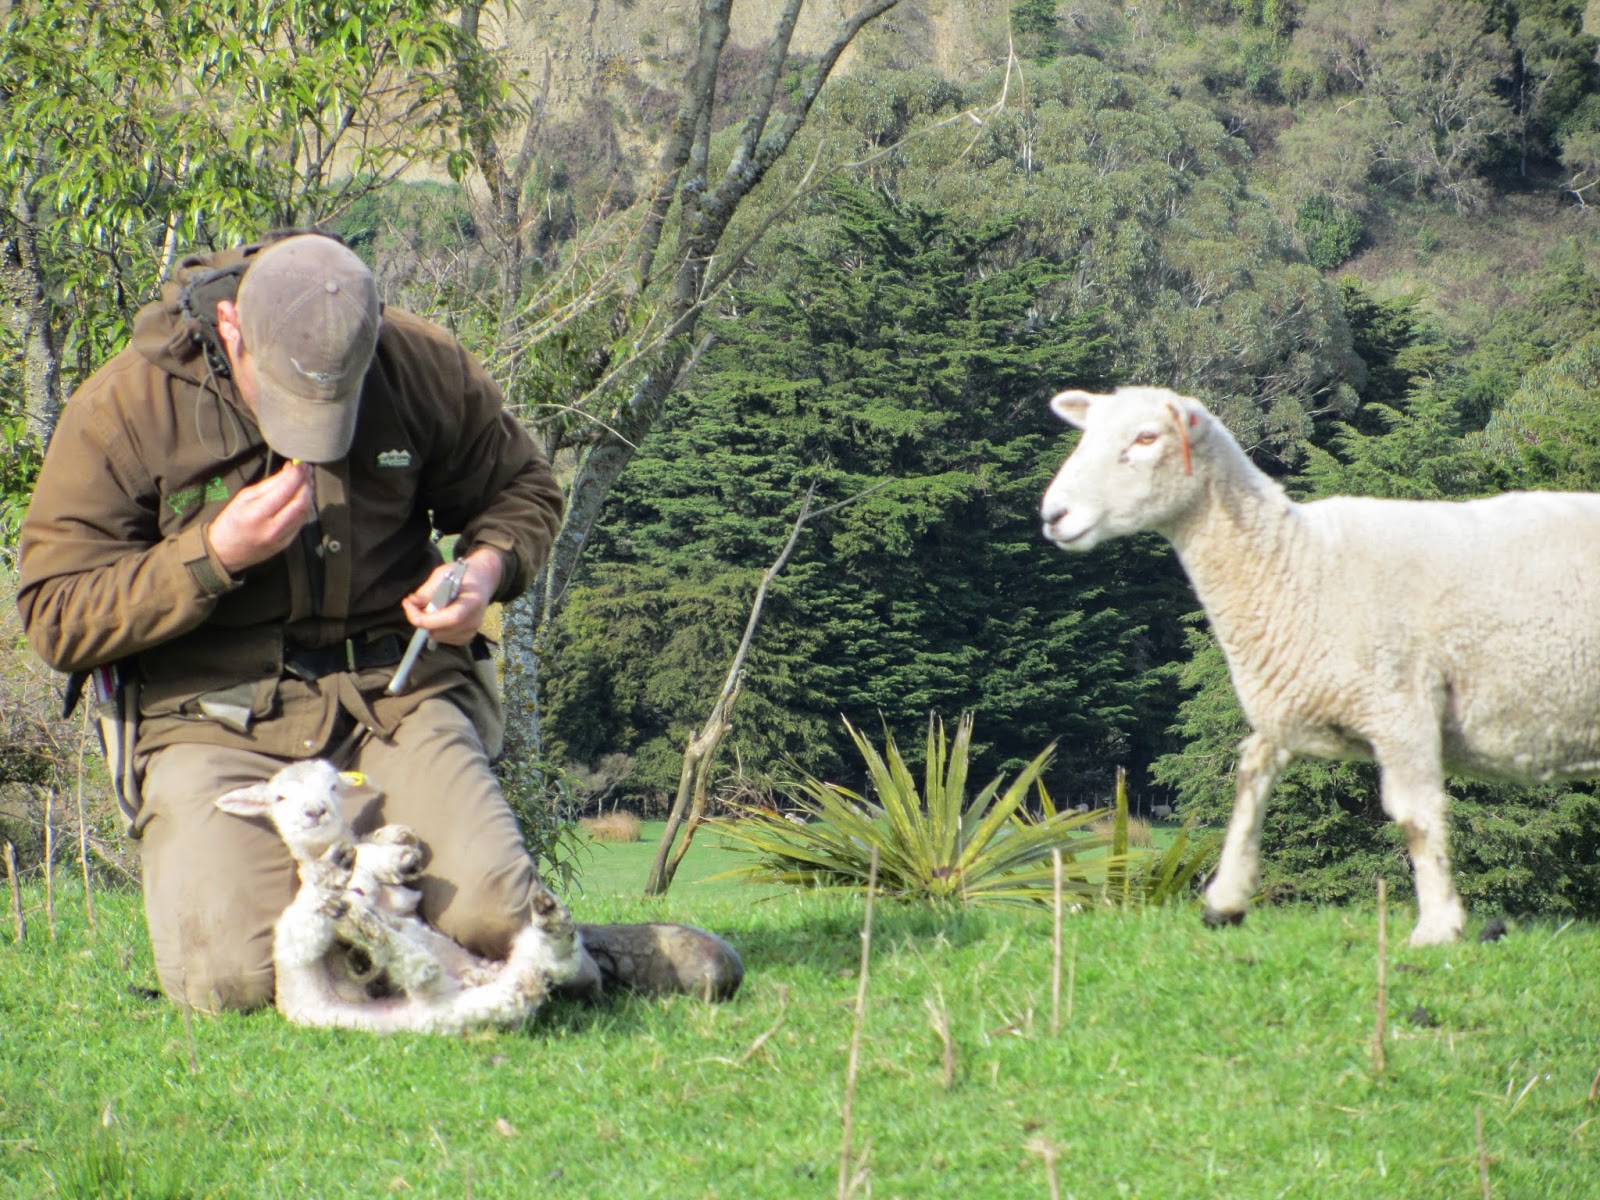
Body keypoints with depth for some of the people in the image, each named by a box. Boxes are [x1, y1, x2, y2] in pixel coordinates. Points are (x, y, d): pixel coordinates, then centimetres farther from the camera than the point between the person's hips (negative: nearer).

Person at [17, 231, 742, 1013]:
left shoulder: (422, 367, 2)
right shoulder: (120, 411, -6)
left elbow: (522, 488, 19)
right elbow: (56, 619, -6)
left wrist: (485, 569, -4)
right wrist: (214, 554, -18)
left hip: (395, 702, 1)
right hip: (214, 723, -1)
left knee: (496, 917, -23)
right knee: (234, 974, -24)